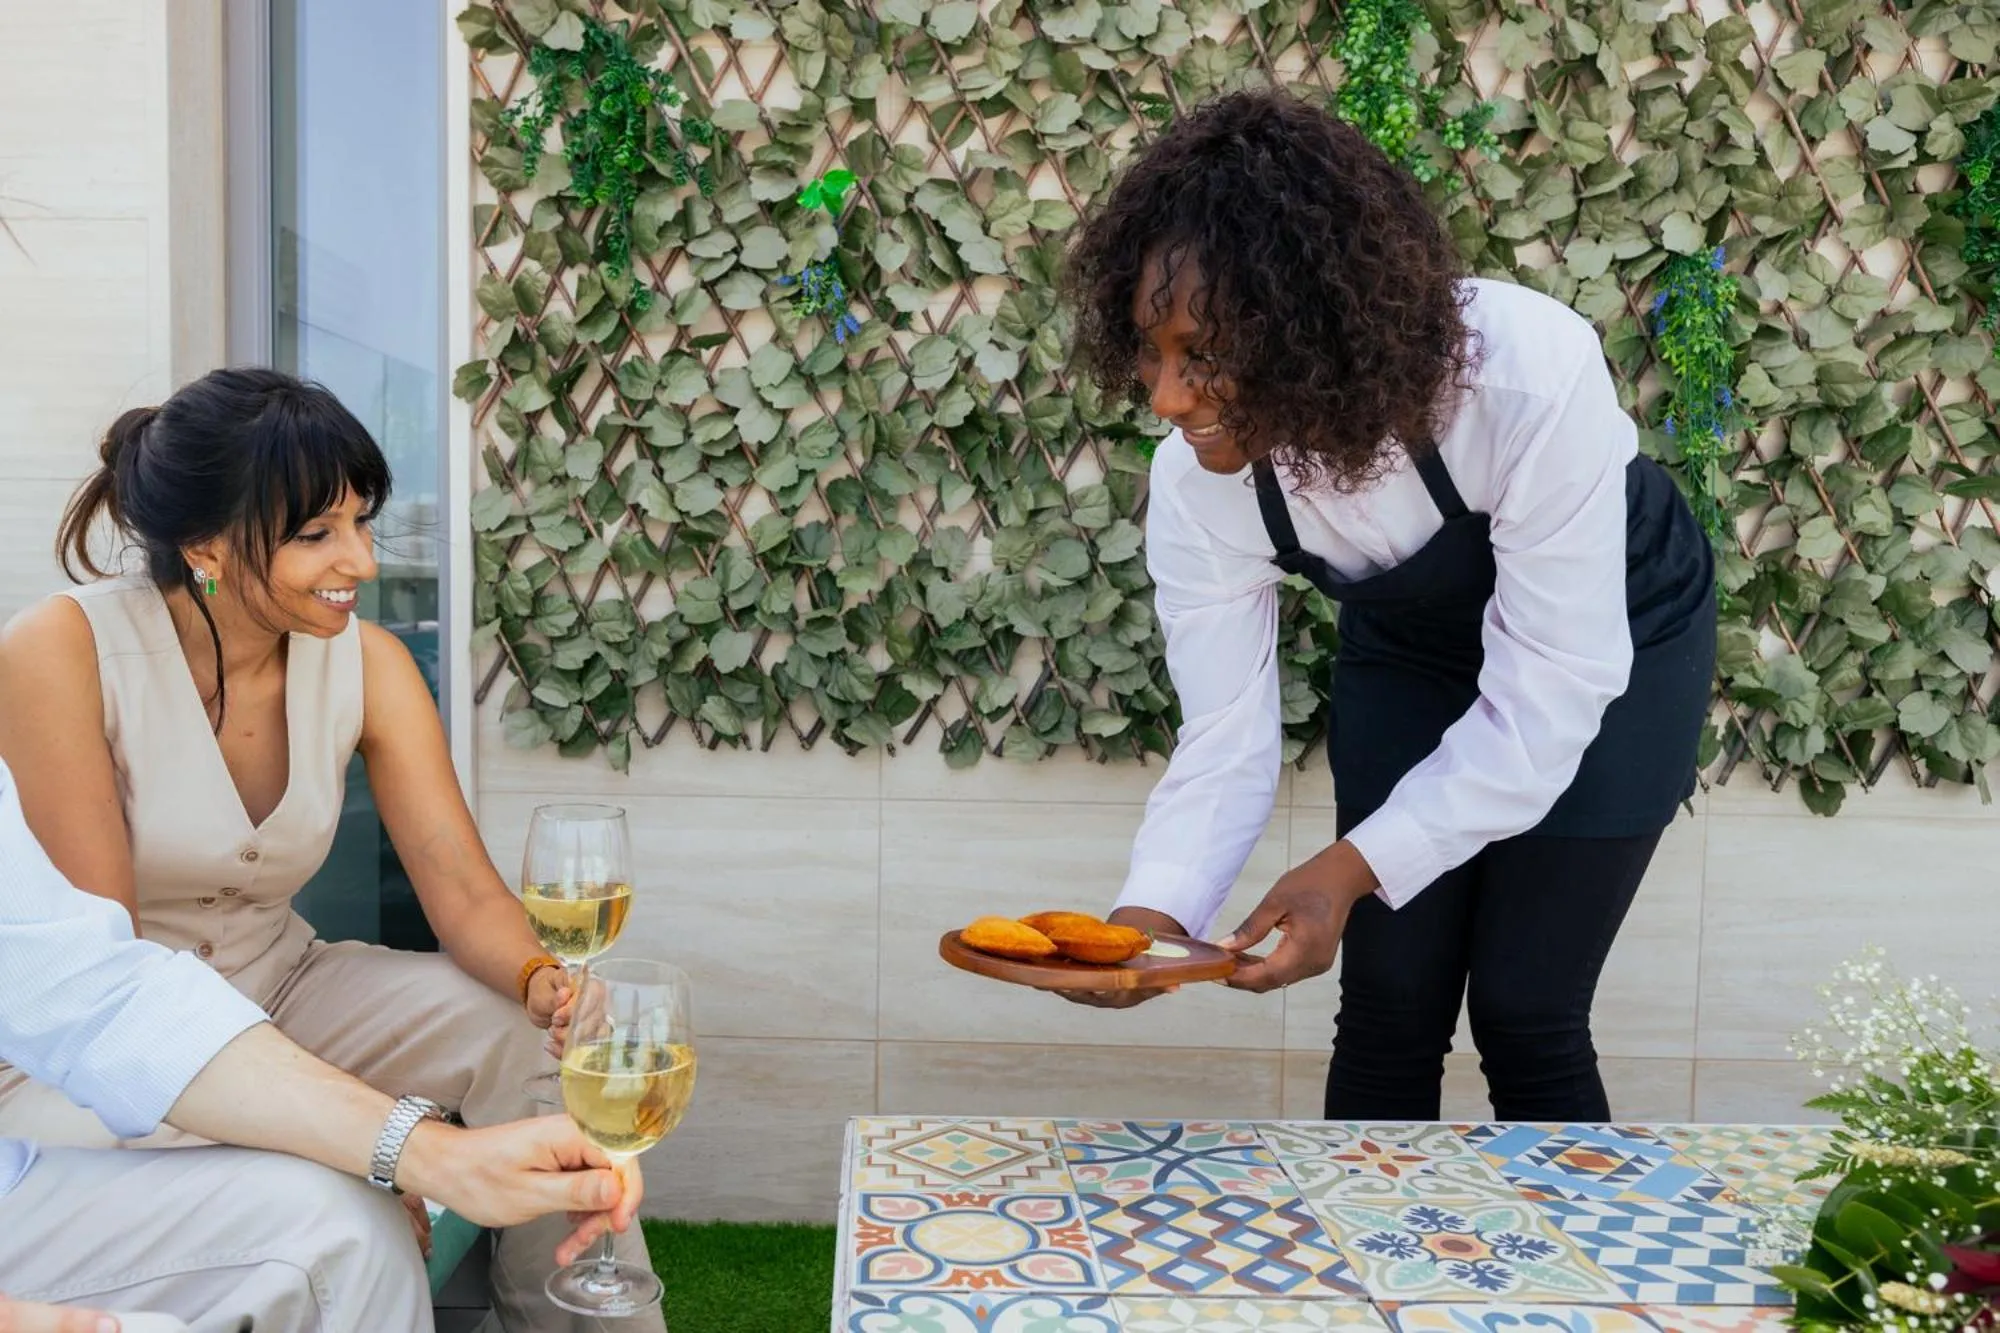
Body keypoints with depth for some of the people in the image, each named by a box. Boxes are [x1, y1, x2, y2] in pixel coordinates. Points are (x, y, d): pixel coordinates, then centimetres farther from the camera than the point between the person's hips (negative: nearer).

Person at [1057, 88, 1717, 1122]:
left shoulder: (1530, 374, -39)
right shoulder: (1197, 479, -26)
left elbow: (1547, 696, -33)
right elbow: (1226, 735, -21)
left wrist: (1352, 866, -40)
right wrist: (1154, 911, -39)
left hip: (1608, 644, -3)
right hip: (1411, 655, 3)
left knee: (1525, 1013, -2)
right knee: (1389, 1004, 3)